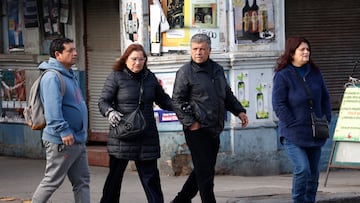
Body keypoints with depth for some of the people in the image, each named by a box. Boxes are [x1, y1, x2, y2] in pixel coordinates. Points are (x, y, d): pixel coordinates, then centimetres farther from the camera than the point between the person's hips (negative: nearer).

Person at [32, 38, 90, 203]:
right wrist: (63, 131, -30)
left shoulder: (70, 76, 16)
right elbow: (52, 107, -26)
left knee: (82, 181, 8)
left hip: (78, 140, 10)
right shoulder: (52, 77, -16)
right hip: (62, 142, -10)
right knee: (52, 181, -1)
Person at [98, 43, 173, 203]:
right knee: (115, 175, 6)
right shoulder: (116, 77, -2)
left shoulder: (149, 77, 12)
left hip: (147, 136, 3)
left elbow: (163, 100, 22)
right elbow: (103, 101, -4)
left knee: (150, 176, 3)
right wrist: (110, 112, -26)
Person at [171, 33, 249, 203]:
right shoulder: (185, 72, -7)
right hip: (197, 130, -7)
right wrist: (190, 122, -15)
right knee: (204, 173, -5)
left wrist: (239, 111, 11)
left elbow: (227, 95, 24)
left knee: (205, 170, 14)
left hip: (214, 130, 7)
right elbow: (177, 101, -8)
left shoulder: (217, 70, 13)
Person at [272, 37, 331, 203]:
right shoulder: (283, 76, -9)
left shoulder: (315, 73, 8)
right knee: (302, 169, -19)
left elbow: (325, 98, 17)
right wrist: (293, 126, -13)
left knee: (314, 172, 9)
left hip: (315, 134, 6)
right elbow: (279, 104, -11)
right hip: (293, 135, -6)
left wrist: (326, 121, 7)